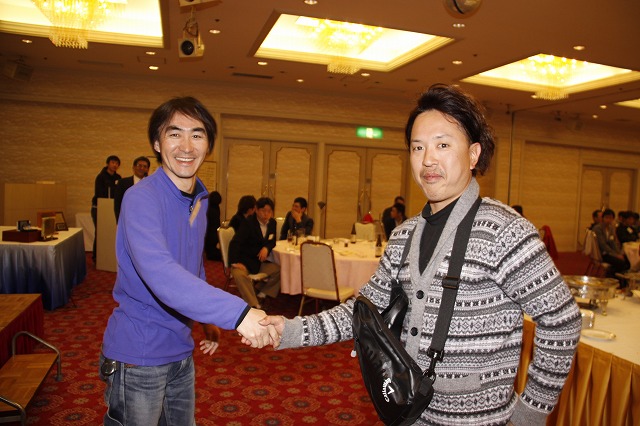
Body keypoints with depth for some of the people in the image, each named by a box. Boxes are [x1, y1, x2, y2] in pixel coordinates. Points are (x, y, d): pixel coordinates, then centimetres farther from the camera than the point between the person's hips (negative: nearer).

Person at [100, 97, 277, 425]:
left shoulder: (201, 201, 3)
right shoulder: (141, 198, -22)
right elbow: (160, 273, -38)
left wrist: (207, 322, 10)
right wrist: (236, 313, -45)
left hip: (181, 350, 7)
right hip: (138, 356, -7)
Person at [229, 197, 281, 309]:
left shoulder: (272, 223, 6)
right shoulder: (248, 223, -12)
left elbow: (272, 242, 13)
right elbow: (235, 243, -18)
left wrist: (266, 248, -12)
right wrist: (235, 262, -32)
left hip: (260, 261, 6)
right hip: (244, 261, -6)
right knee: (238, 274, -36)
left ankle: (261, 295, 4)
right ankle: (255, 306, -31)